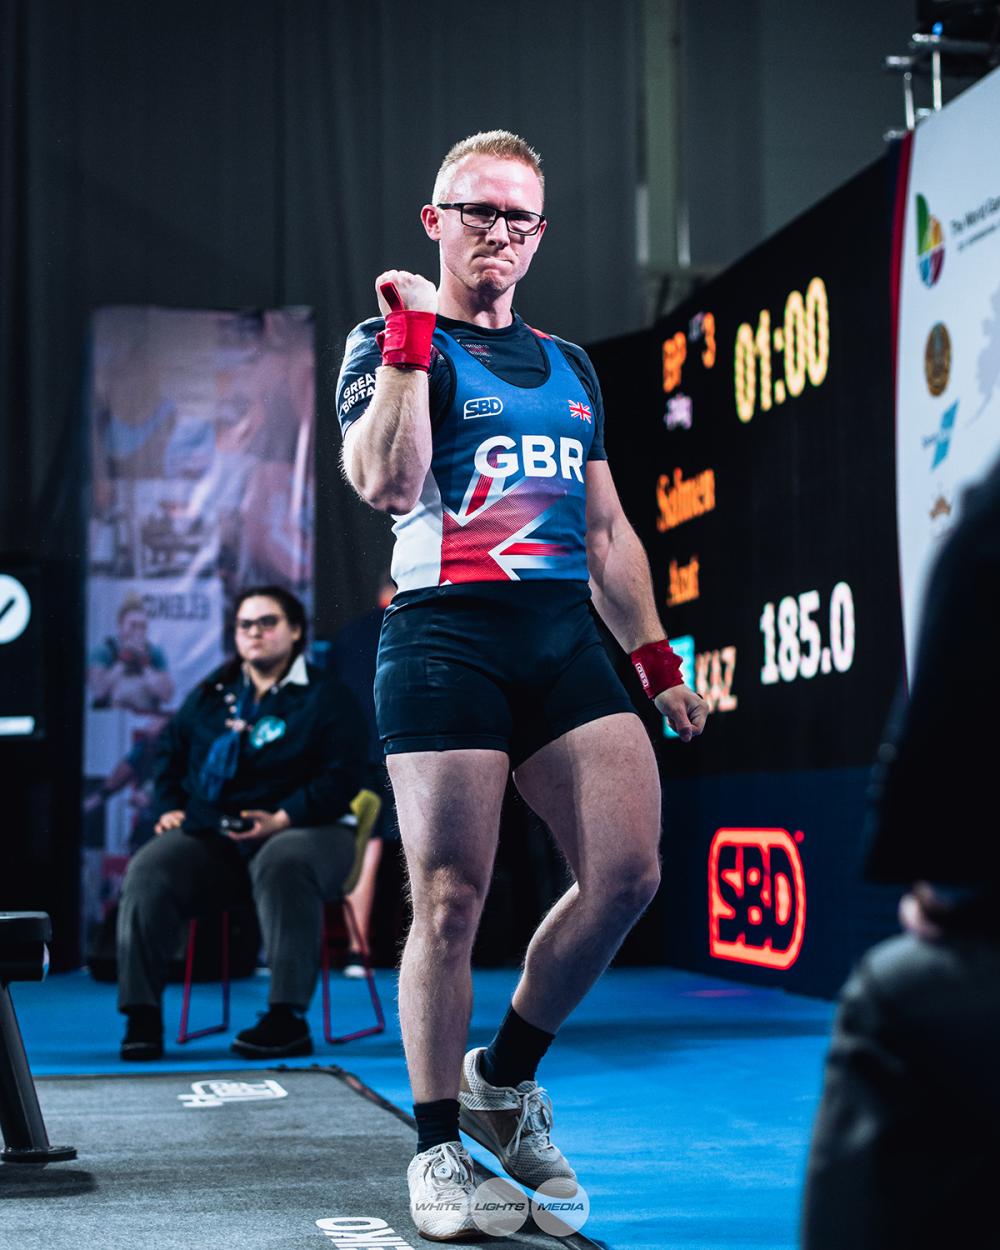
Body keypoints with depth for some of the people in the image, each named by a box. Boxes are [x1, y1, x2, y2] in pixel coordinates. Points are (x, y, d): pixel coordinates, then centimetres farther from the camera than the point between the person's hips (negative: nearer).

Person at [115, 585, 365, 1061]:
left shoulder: (327, 699, 3)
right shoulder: (209, 696, 19)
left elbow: (342, 776, -7)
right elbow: (169, 751, 27)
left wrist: (280, 819, -20)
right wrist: (168, 806, 8)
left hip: (302, 830, -4)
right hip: (210, 837, 4)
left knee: (282, 867, -41)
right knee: (148, 870, -24)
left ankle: (287, 1019, -41)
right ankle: (141, 1017, -23)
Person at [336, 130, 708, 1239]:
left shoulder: (569, 366, 22)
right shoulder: (389, 342, 5)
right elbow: (385, 485, -15)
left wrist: (657, 658, 20)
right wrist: (410, 337, -13)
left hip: (566, 639, 5)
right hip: (444, 638, -5)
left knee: (627, 874, -7)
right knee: (449, 904, -5)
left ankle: (503, 1076, 14)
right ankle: (436, 1148, 10)